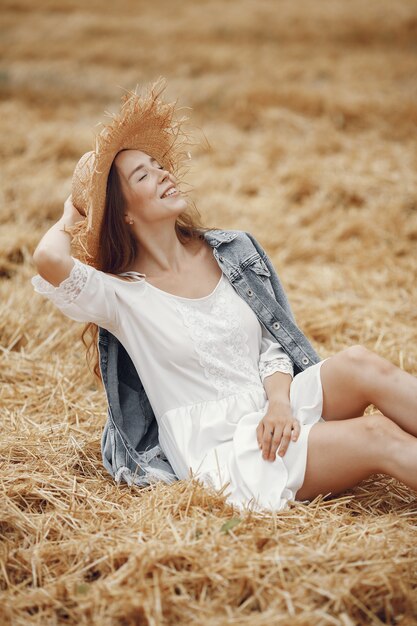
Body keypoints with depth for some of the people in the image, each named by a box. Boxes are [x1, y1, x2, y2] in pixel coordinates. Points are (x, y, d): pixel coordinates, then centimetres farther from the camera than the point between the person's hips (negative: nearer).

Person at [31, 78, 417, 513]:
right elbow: (48, 259, -25)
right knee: (378, 438, -26)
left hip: (274, 413, 5)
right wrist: (74, 214, -1)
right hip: (218, 453, -5)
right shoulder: (123, 295, -5)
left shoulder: (233, 253, 10)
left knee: (360, 364, -25)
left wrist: (279, 403, -10)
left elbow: (273, 344, 12)